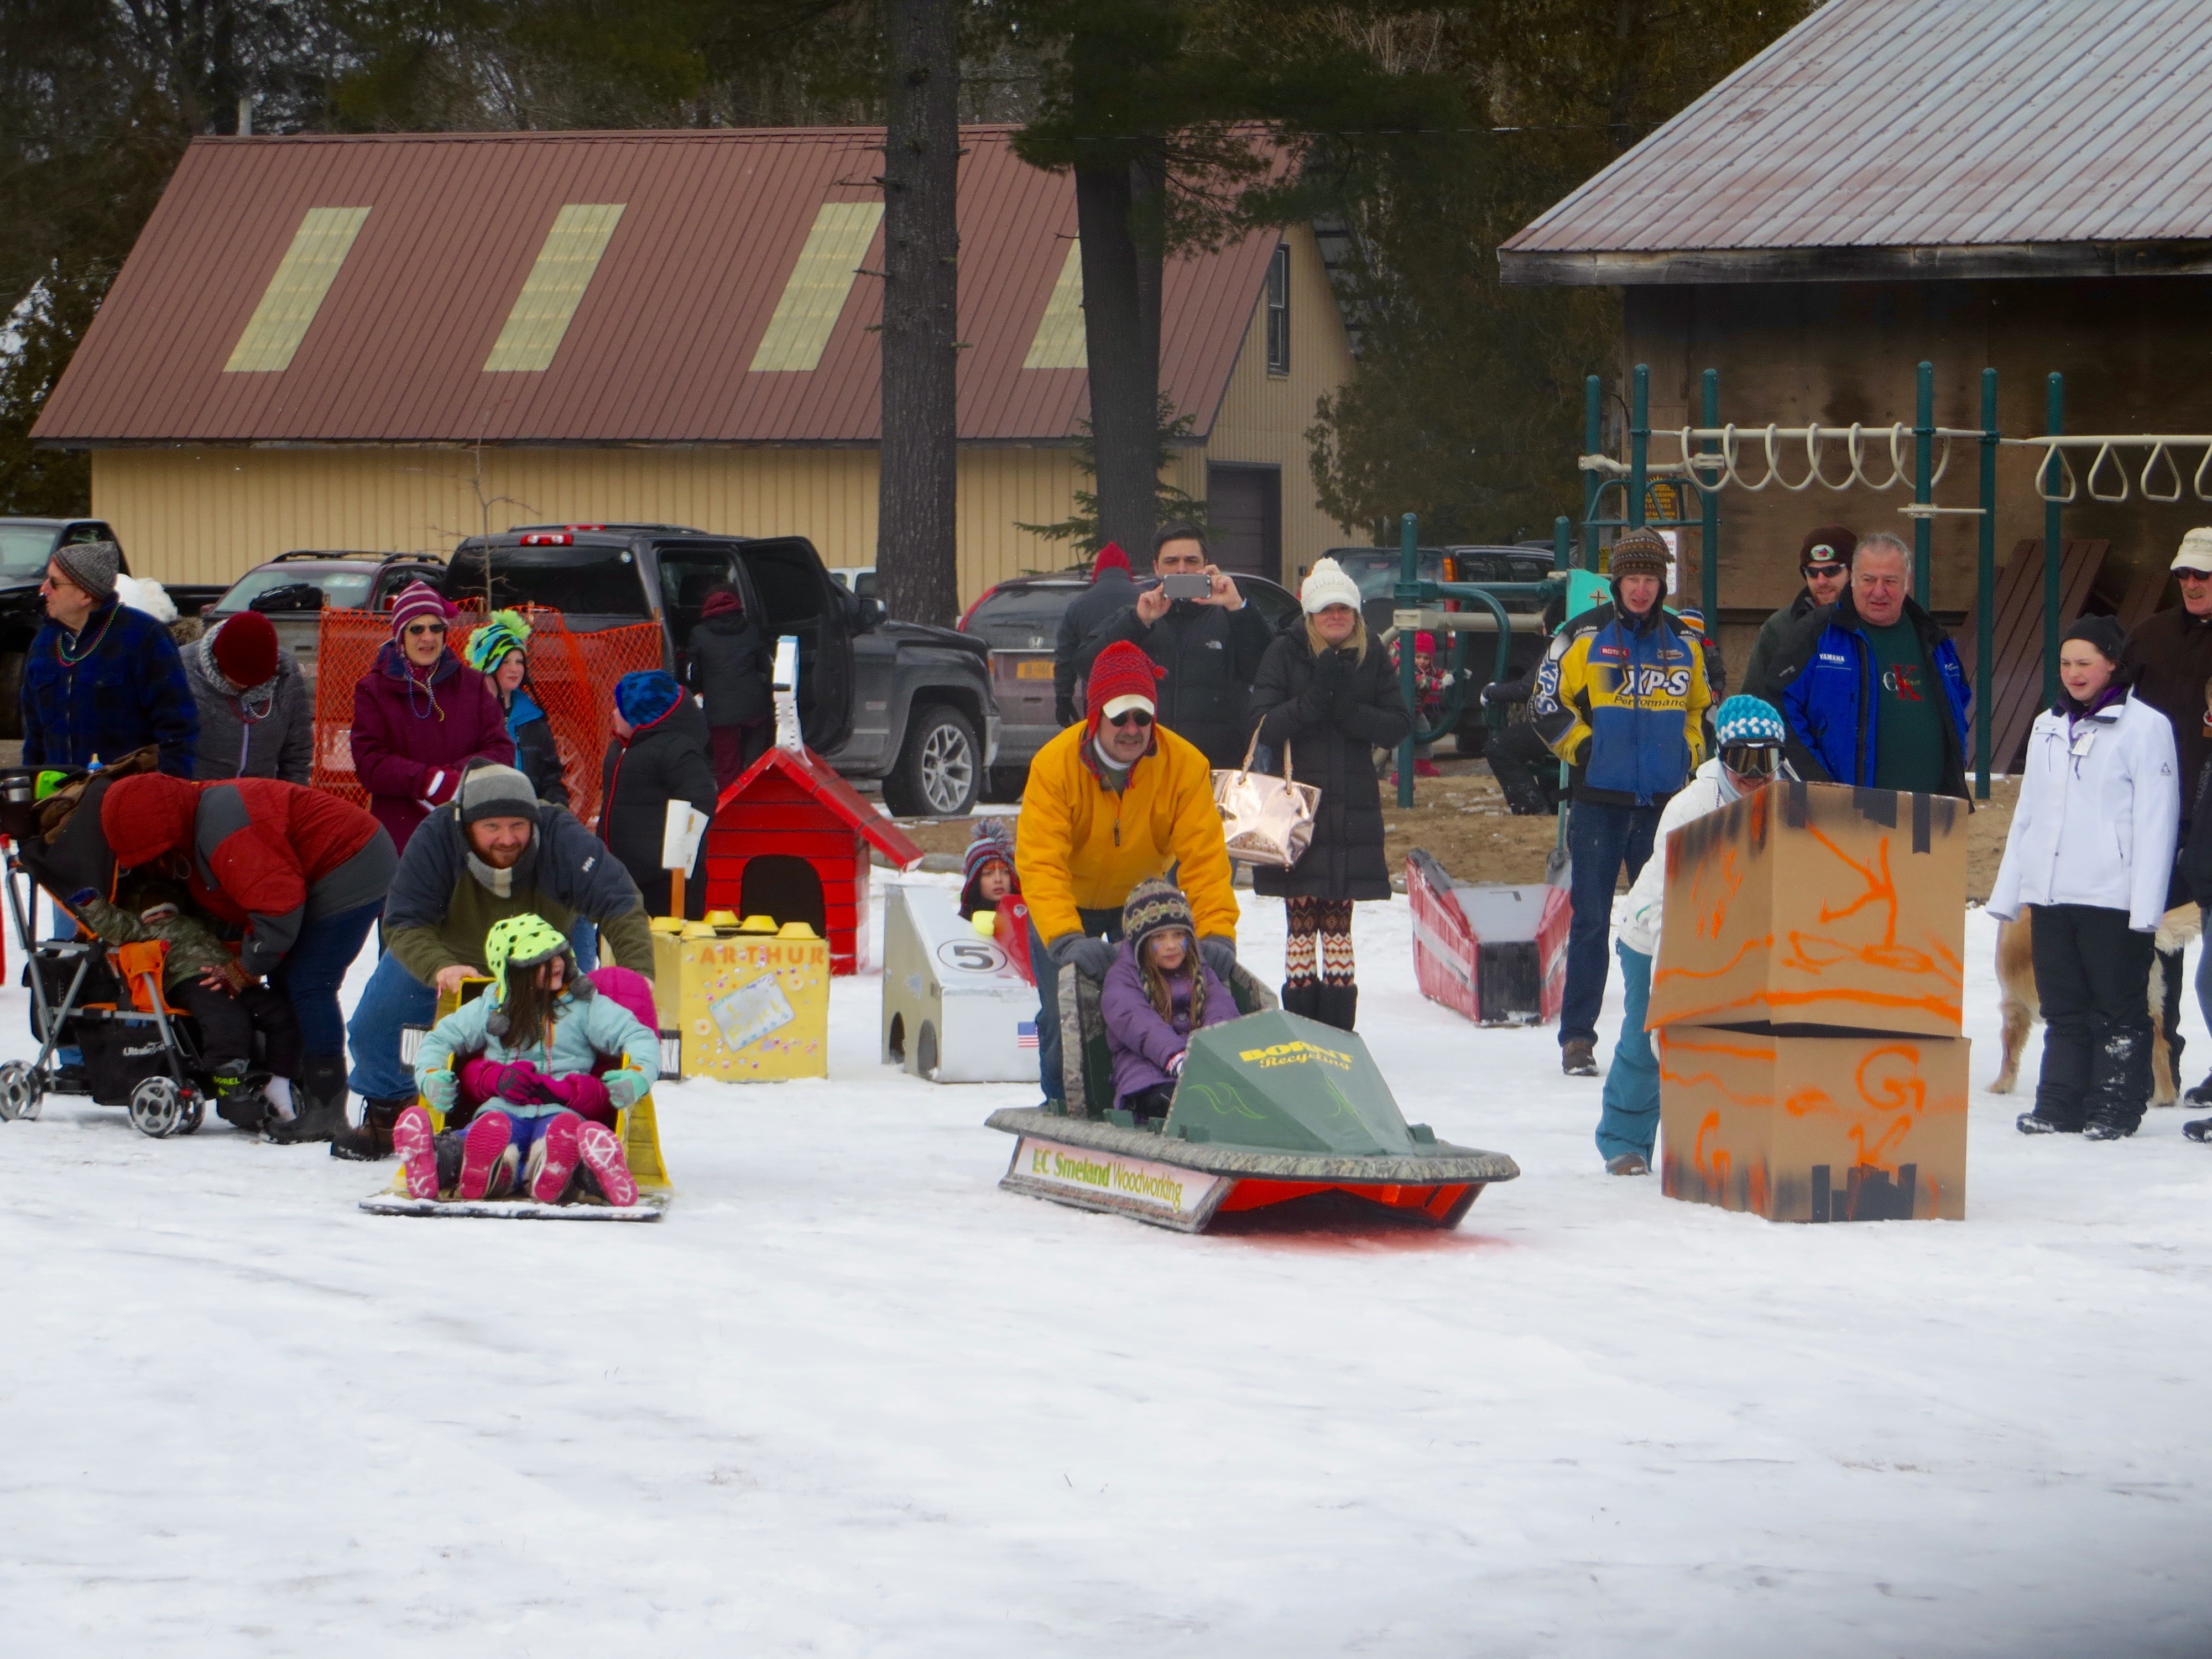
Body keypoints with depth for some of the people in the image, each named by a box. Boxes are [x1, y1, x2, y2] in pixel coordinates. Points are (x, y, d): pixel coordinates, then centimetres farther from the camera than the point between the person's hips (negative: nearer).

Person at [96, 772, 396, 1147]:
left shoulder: (220, 829, -26)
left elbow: (277, 904, -27)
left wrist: (247, 966, -15)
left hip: (349, 871, -11)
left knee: (308, 986, -14)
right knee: (286, 982, 10)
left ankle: (327, 1114, -12)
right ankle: (302, 1097, 13)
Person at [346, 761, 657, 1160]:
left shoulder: (563, 838, -39)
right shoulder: (435, 839, -39)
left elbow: (620, 908, -38)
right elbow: (405, 924, -37)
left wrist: (638, 974, -55)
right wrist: (439, 967, -58)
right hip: (444, 951, 0)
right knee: (373, 1029, -3)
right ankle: (387, 1113, 24)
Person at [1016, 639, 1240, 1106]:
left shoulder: (1185, 766, -25)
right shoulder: (1054, 766, -30)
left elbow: (1204, 858, -27)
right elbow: (1040, 864, -37)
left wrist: (1217, 932, -41)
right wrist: (1066, 940, -51)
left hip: (1143, 895, 1)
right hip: (1068, 902, -1)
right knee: (1063, 1014, -8)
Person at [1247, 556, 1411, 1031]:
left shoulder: (1373, 660, 7)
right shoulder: (1286, 654, 1)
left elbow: (1398, 727, -1)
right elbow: (1264, 725, -8)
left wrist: (1348, 710, -15)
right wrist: (1313, 702, -21)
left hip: (1353, 809, 2)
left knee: (1338, 923, 4)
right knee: (1302, 923, -2)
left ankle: (1339, 1030, 5)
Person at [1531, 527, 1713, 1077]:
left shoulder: (1683, 644, 11)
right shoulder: (1584, 637, 0)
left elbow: (1700, 707, 24)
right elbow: (1546, 703, 2)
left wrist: (1689, 754, 9)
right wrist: (1584, 748, -5)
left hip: (1663, 804, 3)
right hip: (1600, 800, -3)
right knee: (1590, 921, -2)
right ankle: (1577, 1037, 3)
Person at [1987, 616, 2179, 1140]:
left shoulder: (2144, 727, -4)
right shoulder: (2048, 727, 16)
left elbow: (2155, 821, -8)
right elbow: (2027, 814, 21)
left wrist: (2146, 904, -14)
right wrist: (2007, 890, 15)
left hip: (2113, 899, -6)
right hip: (2051, 895, 6)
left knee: (2117, 1009, 0)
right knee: (2062, 1009, 9)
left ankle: (2116, 1110, 4)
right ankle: (2059, 1106, 13)